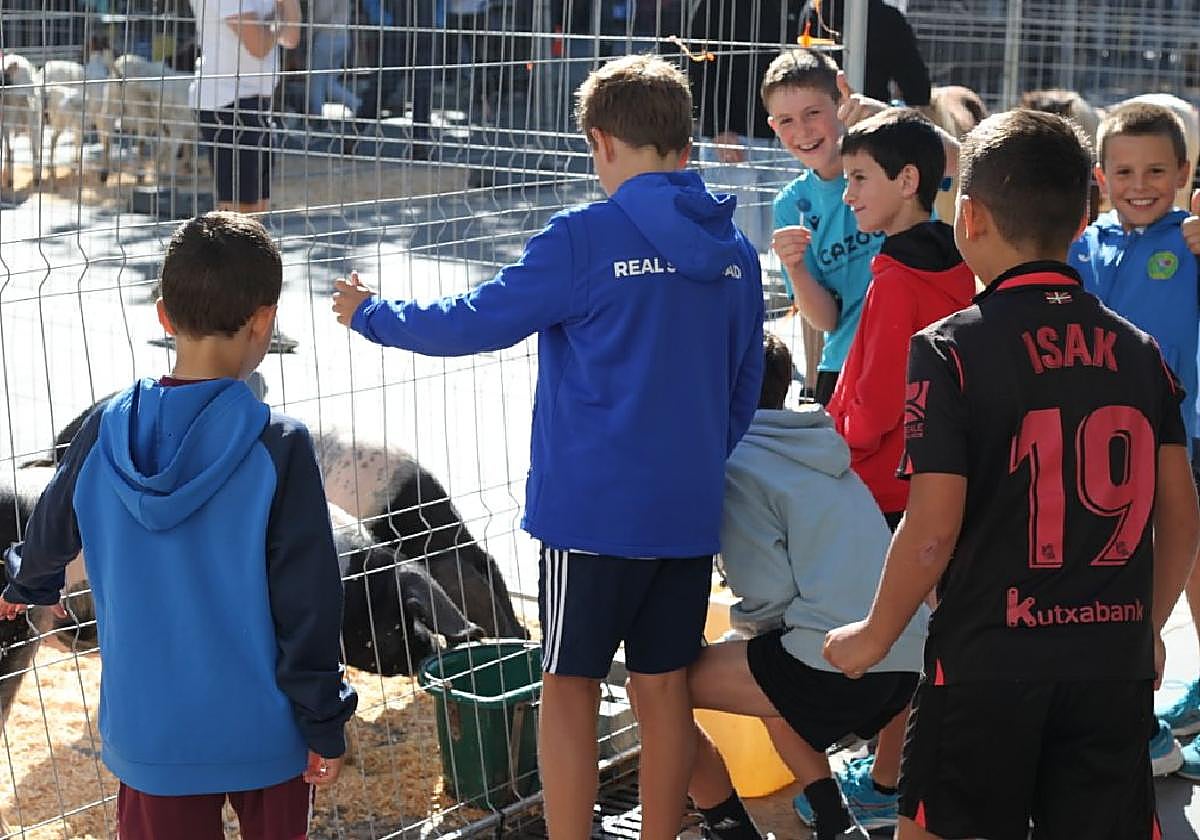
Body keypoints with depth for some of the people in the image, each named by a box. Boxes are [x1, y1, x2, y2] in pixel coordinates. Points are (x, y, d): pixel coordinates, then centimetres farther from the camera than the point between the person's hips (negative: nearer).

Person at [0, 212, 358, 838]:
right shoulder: (278, 448, -17)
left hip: (149, 733, 2)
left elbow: (52, 533, 13)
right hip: (264, 733, -2)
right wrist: (325, 727, -4)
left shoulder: (104, 435, -6)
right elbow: (307, 601, -14)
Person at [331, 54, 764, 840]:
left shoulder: (587, 238, -13)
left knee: (570, 689, 6)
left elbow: (472, 323, -8)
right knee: (664, 689, 13)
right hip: (689, 511, 5)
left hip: (593, 508, -5)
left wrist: (371, 314, 8)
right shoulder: (734, 250, 6)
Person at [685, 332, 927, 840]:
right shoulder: (820, 448, 20)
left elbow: (771, 595, -9)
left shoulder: (736, 463, -3)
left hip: (837, 664, -9)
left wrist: (742, 621, 12)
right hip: (907, 660, 9)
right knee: (772, 680, 37)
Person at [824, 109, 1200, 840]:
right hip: (1117, 663, 4)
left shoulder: (952, 348, -11)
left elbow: (931, 533, -13)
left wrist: (874, 636, 2)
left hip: (988, 665, -4)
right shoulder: (1139, 349, 3)